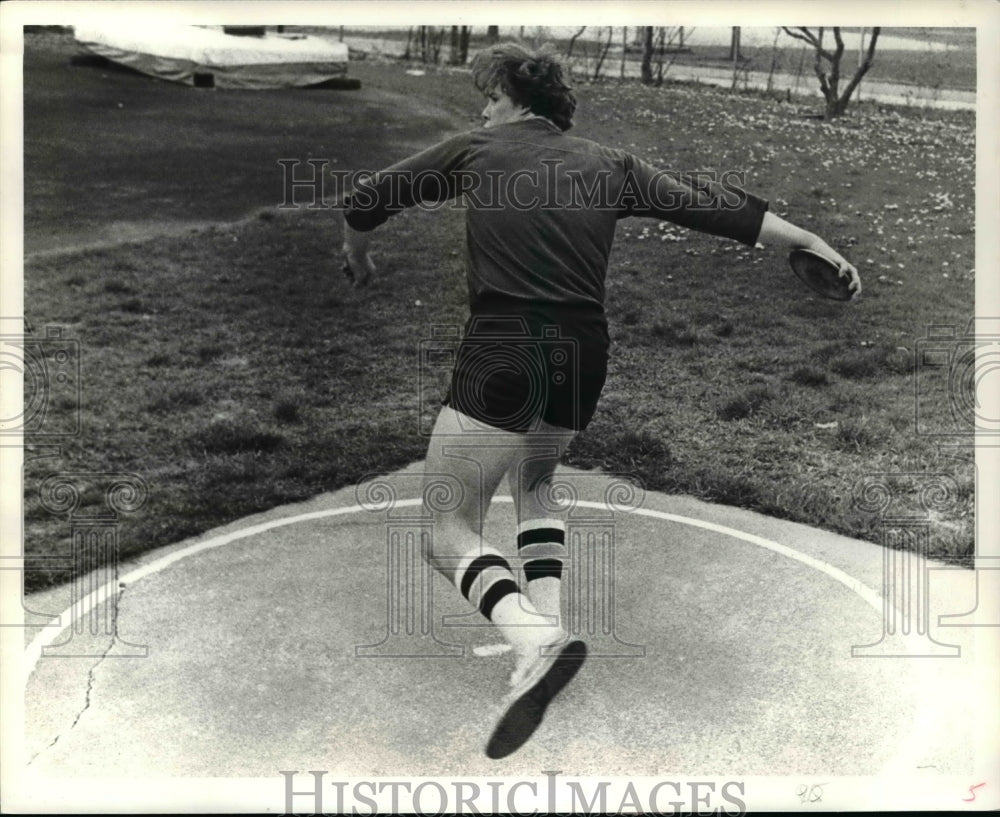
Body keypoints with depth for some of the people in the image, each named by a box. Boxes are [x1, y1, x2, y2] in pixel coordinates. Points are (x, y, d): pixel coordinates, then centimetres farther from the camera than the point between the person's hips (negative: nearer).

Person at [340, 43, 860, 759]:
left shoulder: (476, 152, 9)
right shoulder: (609, 165, 14)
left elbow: (365, 203, 18)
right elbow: (709, 205, 11)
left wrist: (359, 261, 38)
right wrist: (815, 243, 18)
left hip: (503, 350, -4)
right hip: (583, 352, 5)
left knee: (449, 530, 4)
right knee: (534, 479, 32)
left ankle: (534, 643, -21)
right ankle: (548, 626, 17)